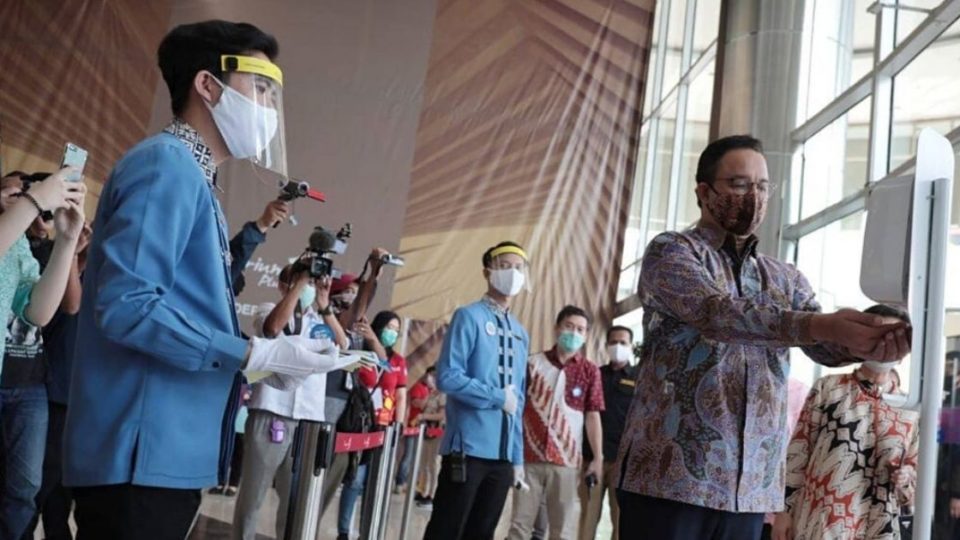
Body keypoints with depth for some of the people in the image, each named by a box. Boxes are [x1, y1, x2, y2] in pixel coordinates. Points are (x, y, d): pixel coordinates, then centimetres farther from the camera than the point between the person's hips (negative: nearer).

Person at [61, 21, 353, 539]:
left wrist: (263, 358, 8)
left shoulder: (190, 177, 17)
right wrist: (257, 354, -18)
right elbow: (126, 305, -23)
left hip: (167, 452, 10)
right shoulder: (167, 166, -12)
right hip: (140, 455, -10)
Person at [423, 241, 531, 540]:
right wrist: (499, 397, -10)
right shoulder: (469, 317, -4)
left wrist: (517, 456, 12)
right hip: (468, 448, -6)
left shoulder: (520, 333, 14)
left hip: (503, 453, 6)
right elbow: (447, 377, -14)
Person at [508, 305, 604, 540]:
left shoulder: (590, 371, 3)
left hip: (567, 460, 0)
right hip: (530, 456, 0)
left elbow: (592, 416, 2)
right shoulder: (534, 363, 4)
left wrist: (598, 458, -3)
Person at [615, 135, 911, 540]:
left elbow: (825, 346, 0)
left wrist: (866, 343, -24)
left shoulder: (786, 279, 16)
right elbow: (717, 312, -19)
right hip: (670, 477, -5)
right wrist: (819, 325, -32)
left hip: (751, 488, 5)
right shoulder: (670, 251, -1)